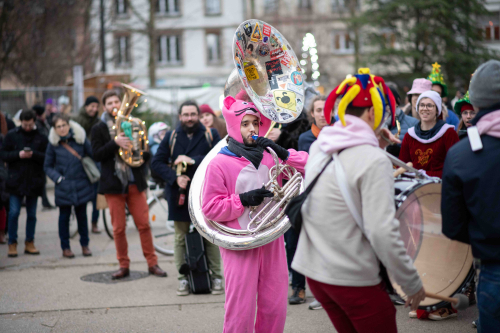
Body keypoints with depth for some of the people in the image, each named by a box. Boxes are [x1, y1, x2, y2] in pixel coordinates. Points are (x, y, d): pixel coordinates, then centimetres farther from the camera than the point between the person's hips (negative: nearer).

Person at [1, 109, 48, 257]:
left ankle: (29, 243, 18)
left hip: (34, 181, 1)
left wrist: (34, 155, -19)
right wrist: (18, 155, -15)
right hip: (16, 180, -1)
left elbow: (47, 157, -2)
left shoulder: (41, 137, 2)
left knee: (32, 214, 8)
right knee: (14, 212, -3)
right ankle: (12, 243, 8)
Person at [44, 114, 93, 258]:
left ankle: (85, 245, 21)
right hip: (63, 186, -1)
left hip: (81, 185, 1)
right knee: (64, 216, 6)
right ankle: (65, 247, 16)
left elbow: (92, 155, 6)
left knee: (82, 215, 9)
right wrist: (57, 178, -9)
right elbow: (48, 166, 4)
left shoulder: (80, 138, -1)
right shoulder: (53, 144, -2)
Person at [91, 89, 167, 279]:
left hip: (135, 182, 1)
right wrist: (115, 143, -20)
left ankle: (152, 263, 10)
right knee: (118, 228, 2)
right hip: (113, 184, -1)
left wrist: (142, 155, -10)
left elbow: (146, 153, 13)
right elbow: (96, 155, -8)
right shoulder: (99, 129, 5)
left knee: (144, 224, 1)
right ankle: (124, 266, 14)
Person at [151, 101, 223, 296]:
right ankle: (183, 279, 16)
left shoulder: (211, 135, 3)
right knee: (180, 238, 7)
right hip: (179, 195, 2)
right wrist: (174, 177, -11)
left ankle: (217, 278, 14)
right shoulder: (171, 137, 8)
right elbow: (156, 163, 4)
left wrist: (193, 161, -17)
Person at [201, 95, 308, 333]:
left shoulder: (270, 157, 7)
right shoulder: (219, 164, -5)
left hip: (272, 242, 4)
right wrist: (243, 200, -17)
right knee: (240, 313, -1)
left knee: (275, 309, 10)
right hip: (241, 246, -4)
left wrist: (283, 154, -9)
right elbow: (210, 208, -8)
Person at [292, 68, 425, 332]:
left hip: (314, 271, 8)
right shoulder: (374, 160, -18)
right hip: (355, 279, -7)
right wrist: (412, 283, -11)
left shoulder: (319, 146, 4)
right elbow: (382, 233, -22)